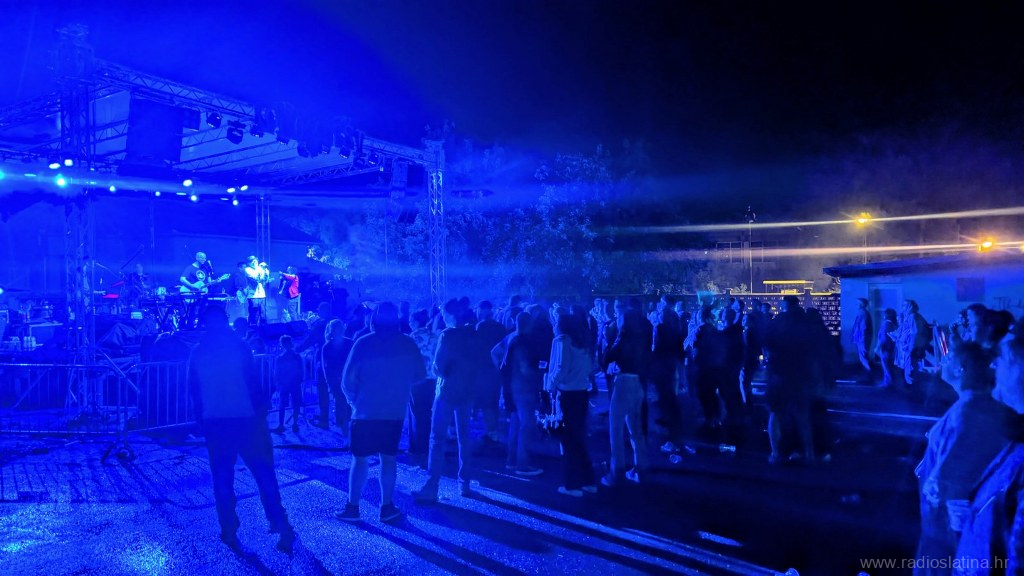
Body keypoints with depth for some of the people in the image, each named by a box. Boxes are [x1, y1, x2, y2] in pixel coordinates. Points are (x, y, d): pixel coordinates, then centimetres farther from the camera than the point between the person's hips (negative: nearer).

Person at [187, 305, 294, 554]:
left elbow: (194, 391, 10)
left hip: (214, 423, 3)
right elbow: (253, 383, -7)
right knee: (264, 474, 2)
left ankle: (230, 533, 15)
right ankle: (282, 528, 0)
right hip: (246, 419, -3)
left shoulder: (197, 353, 5)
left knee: (222, 479, 12)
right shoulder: (238, 346, -7)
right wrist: (262, 408, 3)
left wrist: (202, 420, 18)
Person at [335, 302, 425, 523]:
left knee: (359, 458, 8)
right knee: (388, 458, 10)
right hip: (395, 411, 2)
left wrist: (353, 399, 9)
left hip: (365, 410, -2)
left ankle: (352, 507, 11)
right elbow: (419, 376, 3)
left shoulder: (363, 343, -8)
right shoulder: (408, 344, -2)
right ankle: (387, 507, 13)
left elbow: (348, 379, -8)